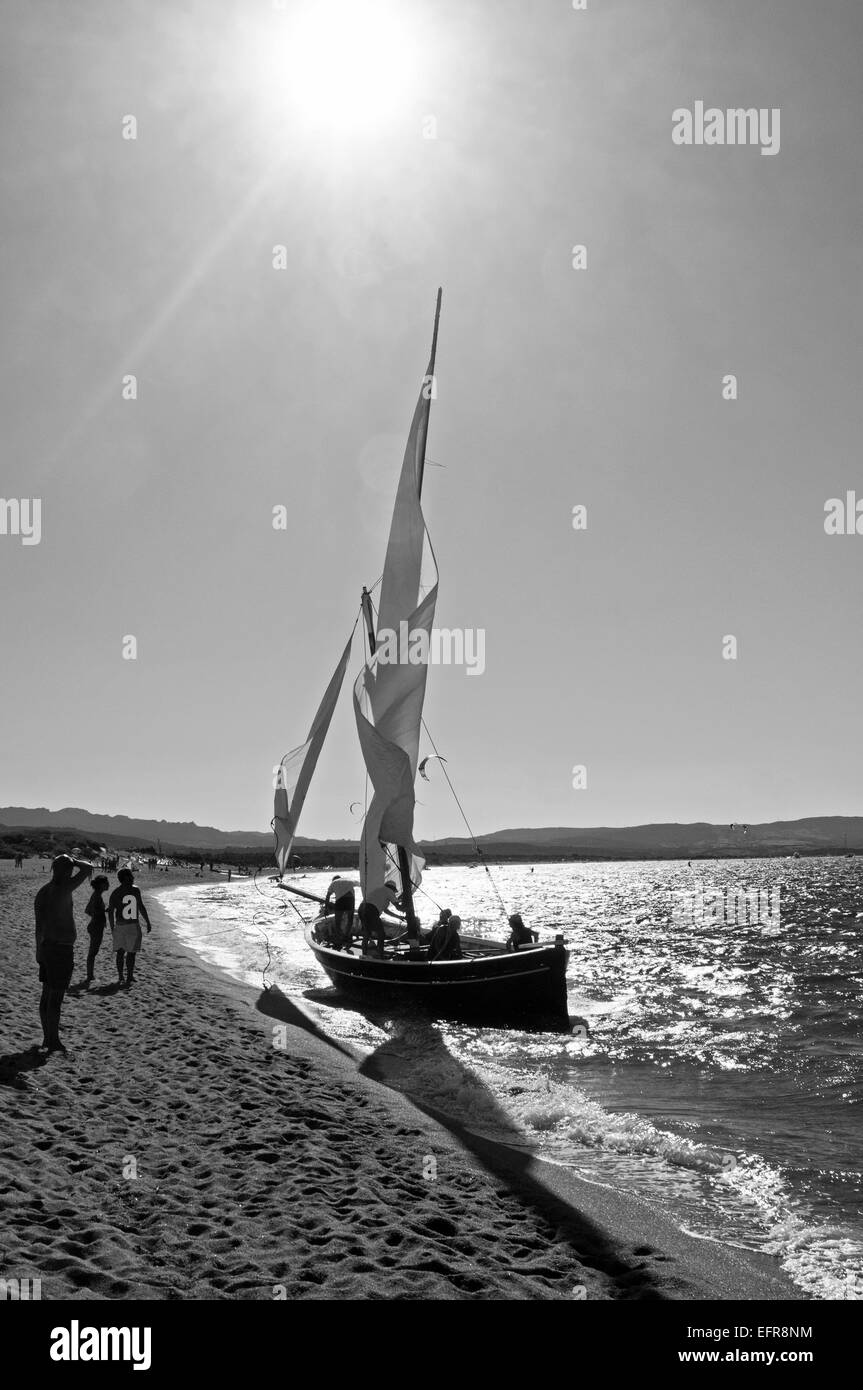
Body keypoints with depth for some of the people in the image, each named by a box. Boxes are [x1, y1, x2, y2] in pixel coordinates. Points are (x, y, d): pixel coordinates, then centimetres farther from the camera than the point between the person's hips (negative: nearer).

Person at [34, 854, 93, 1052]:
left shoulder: (42, 892, 7)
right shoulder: (62, 890, -19)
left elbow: (38, 926, 13)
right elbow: (88, 868, -18)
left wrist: (39, 950, 20)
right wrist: (71, 860, -2)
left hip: (46, 947, 9)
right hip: (62, 949, -9)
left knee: (47, 994, 16)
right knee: (56, 997, -1)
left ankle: (47, 1037, 26)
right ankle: (53, 1042, 7)